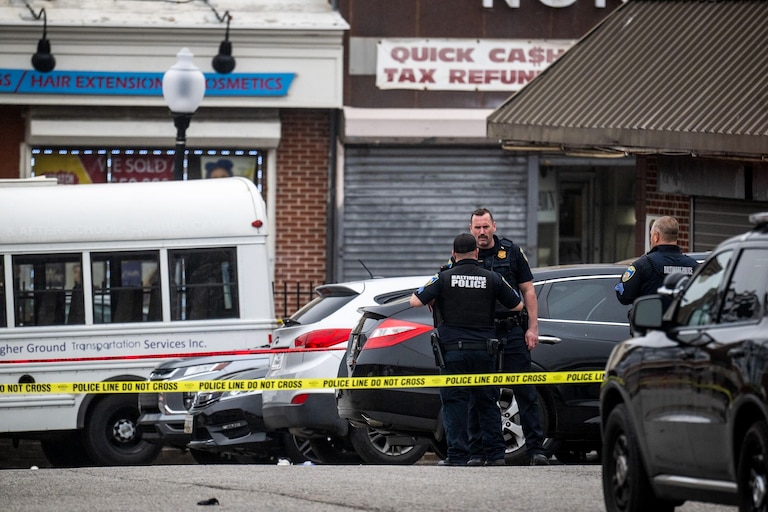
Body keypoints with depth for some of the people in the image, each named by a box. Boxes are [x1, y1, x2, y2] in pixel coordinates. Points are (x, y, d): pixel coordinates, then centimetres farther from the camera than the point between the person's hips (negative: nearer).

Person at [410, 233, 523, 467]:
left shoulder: (444, 278, -3)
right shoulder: (492, 279, 2)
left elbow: (416, 301, -7)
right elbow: (517, 306, 10)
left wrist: (432, 300, 14)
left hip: (454, 350, -2)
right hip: (484, 349, 2)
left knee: (455, 403, 1)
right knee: (487, 403, 10)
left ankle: (457, 455, -4)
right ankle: (496, 453, 8)